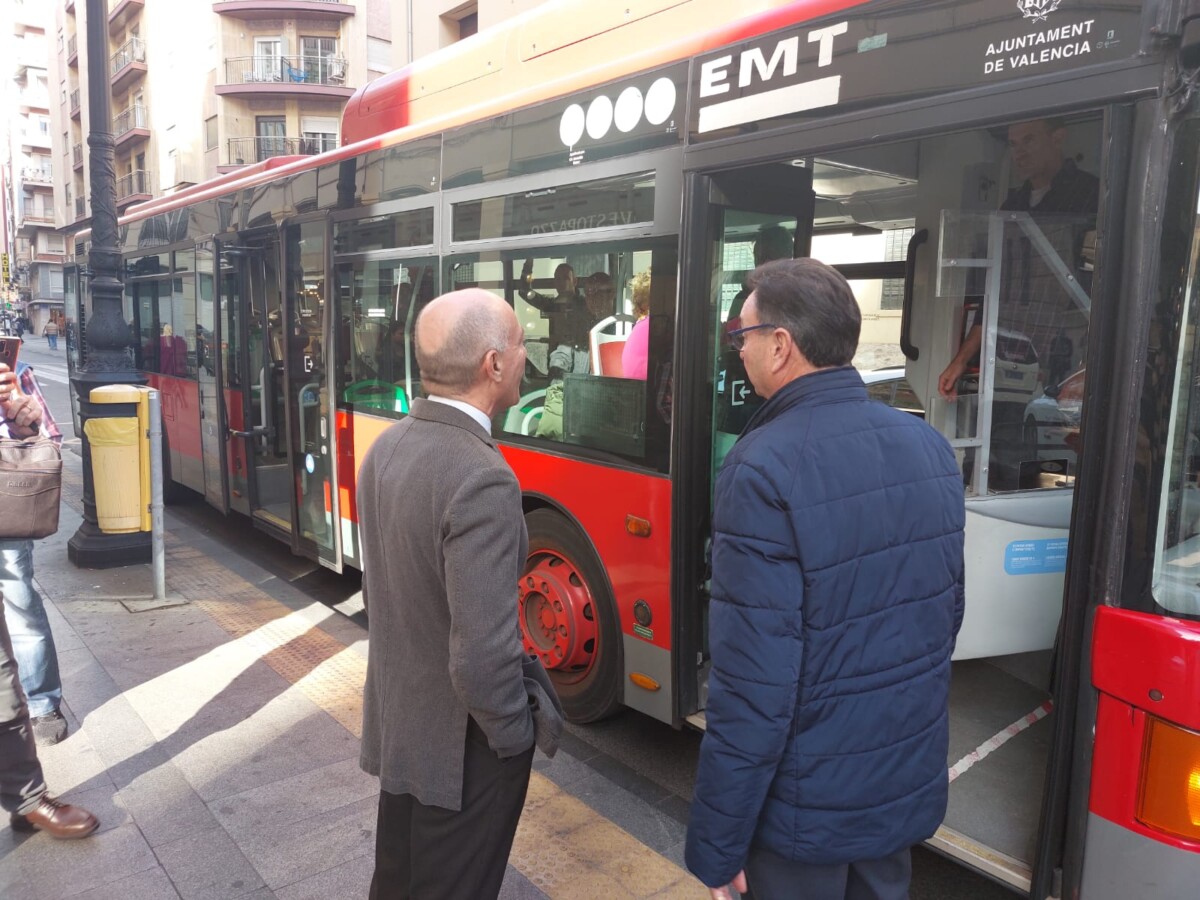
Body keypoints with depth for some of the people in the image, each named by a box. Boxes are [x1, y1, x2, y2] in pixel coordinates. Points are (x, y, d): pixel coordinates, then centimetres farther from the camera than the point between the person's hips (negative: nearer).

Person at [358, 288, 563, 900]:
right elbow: (482, 657, -31)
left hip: (396, 720, 7)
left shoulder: (388, 446, -4)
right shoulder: (482, 480, -31)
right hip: (461, 743, -7)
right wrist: (516, 732, -13)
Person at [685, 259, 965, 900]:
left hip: (809, 804, -6)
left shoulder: (765, 470, -26)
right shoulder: (931, 447, -3)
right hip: (911, 782, 7)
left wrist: (717, 846, -15)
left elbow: (753, 684, -26)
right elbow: (946, 611, 7)